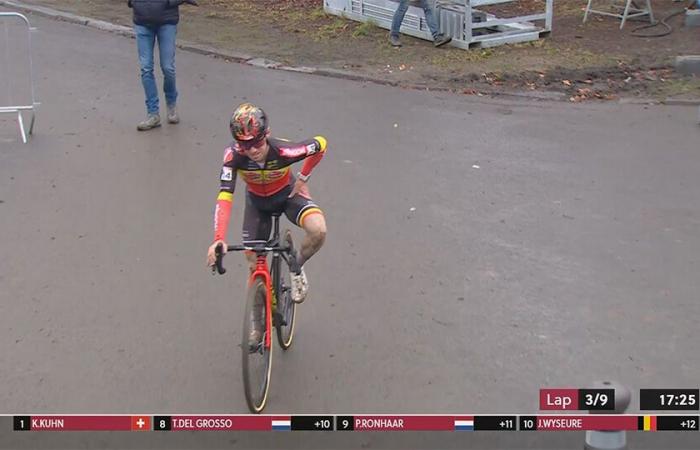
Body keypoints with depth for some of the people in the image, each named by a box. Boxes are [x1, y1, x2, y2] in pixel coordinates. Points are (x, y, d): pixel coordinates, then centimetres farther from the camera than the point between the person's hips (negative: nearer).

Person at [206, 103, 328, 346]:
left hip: (288, 194, -1)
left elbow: (321, 144, -19)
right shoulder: (234, 155, -34)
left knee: (318, 230, -32)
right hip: (257, 201, 2)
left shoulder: (283, 151, -37)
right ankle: (257, 326, 26)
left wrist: (302, 178, -11)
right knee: (255, 266, 5)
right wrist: (218, 239, -50)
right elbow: (225, 197, -40)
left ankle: (296, 267, 0)